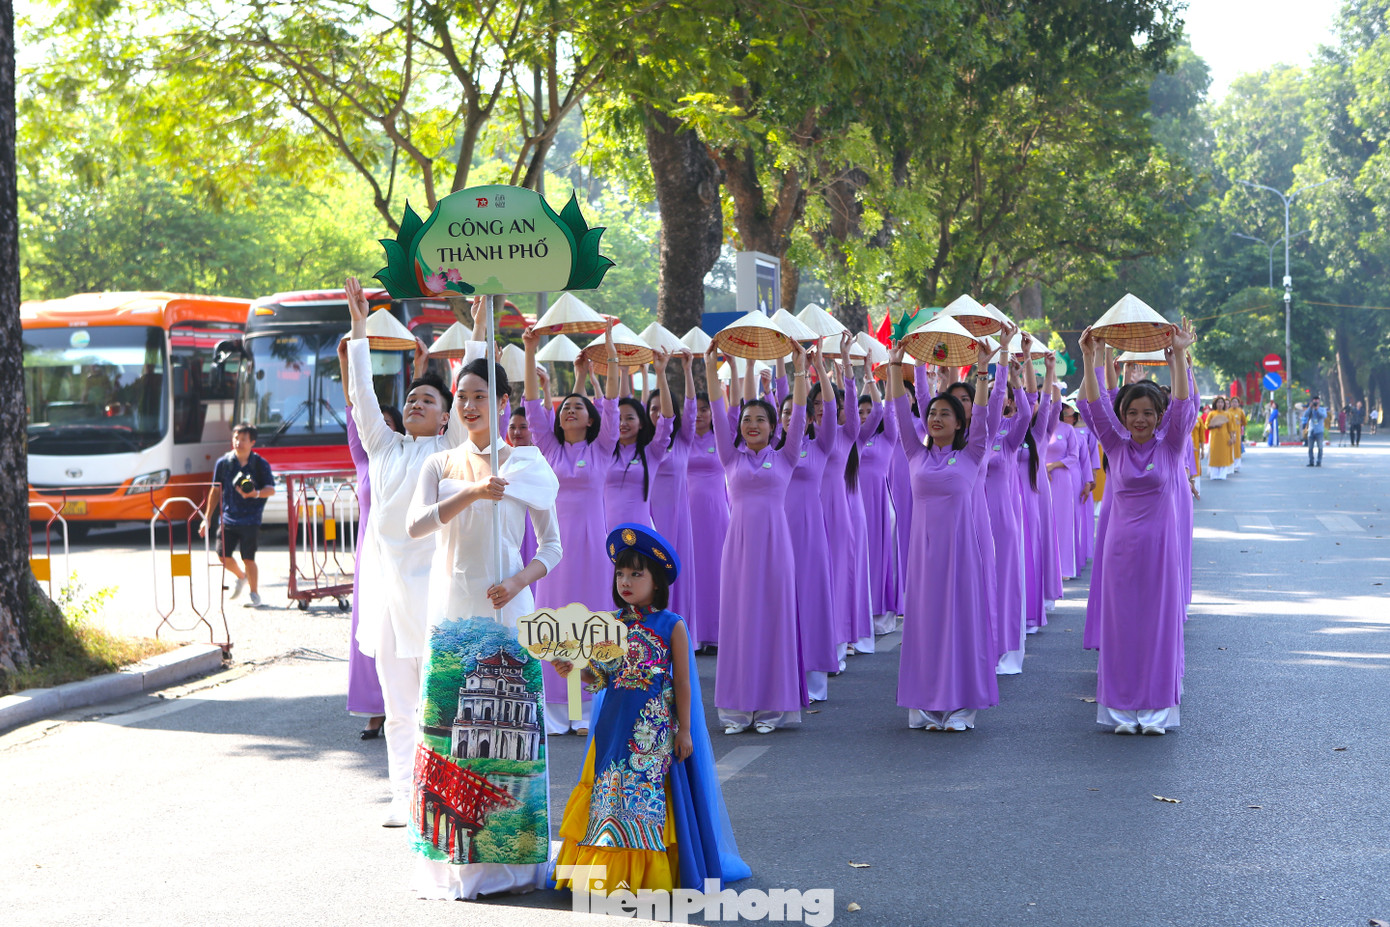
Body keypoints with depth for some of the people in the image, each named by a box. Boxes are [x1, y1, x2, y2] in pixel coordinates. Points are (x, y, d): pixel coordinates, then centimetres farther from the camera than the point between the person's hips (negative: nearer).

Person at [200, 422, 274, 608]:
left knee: (248, 558, -5)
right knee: (223, 554, -1)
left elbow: (271, 489, -5)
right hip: (228, 517, 3)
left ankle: (254, 594, 14)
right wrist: (207, 518, 11)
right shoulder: (223, 463, 1)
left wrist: (256, 494, -28)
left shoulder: (260, 464, -5)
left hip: (250, 520, -3)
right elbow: (216, 491, 10)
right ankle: (241, 576, 31)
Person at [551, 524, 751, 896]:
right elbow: (600, 677, 5)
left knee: (645, 791, -3)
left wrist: (684, 730, -6)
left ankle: (645, 875, 7)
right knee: (609, 791, 5)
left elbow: (682, 684, -4)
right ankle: (609, 870, 14)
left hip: (654, 726, -4)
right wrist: (574, 670, -14)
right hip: (614, 724, 4)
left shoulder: (671, 626, -5)